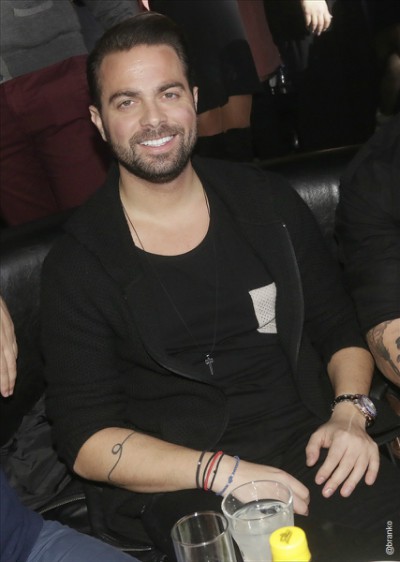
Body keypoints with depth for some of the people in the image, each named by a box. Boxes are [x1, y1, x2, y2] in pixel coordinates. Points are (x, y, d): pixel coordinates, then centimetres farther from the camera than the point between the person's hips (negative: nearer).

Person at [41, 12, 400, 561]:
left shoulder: (268, 201, 8)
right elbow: (84, 437, -4)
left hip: (309, 440, 4)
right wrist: (221, 472, -16)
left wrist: (350, 412, -5)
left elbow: (340, 327, 16)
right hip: (184, 486, -3)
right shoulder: (77, 263, -2)